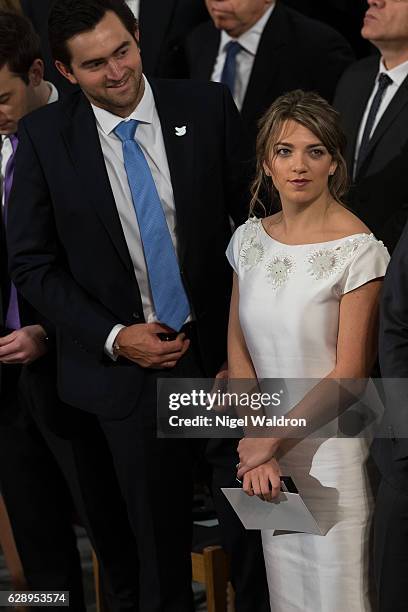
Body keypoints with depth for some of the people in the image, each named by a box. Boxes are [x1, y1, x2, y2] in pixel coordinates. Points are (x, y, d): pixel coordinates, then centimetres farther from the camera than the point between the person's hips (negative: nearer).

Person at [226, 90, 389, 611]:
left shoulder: (358, 250, -14)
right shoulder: (250, 239, 4)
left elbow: (349, 373, -14)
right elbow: (238, 351, 6)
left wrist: (271, 441, -15)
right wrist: (255, 447, -7)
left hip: (332, 447, -5)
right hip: (266, 451, 5)